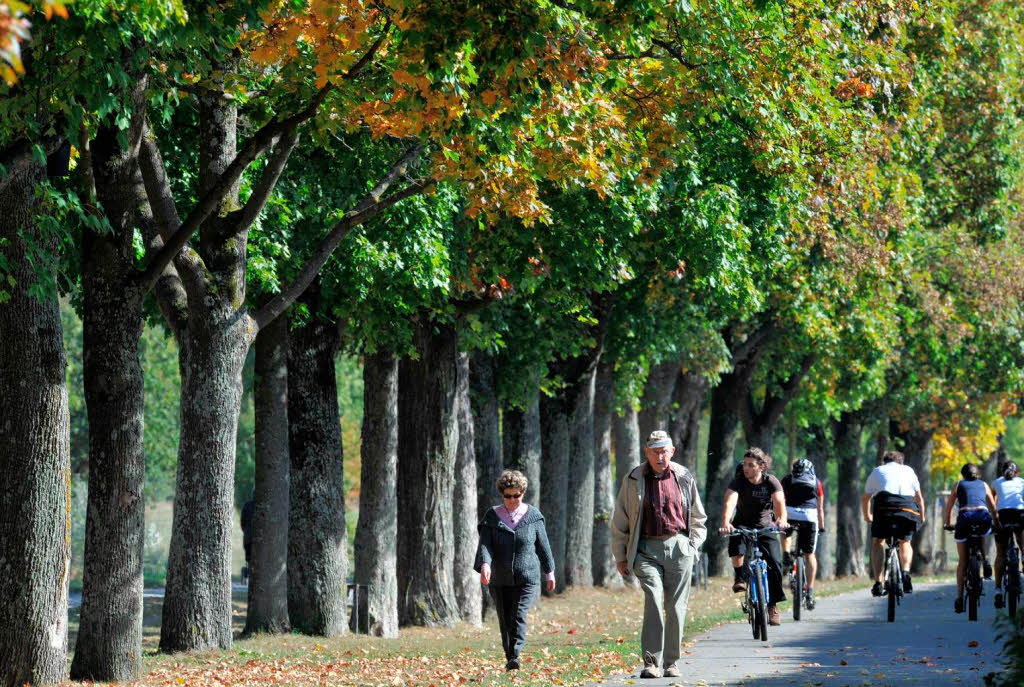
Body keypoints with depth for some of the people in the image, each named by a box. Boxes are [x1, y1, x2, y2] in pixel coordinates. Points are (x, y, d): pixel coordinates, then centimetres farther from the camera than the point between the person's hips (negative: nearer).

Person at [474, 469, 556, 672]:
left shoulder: (533, 516, 2)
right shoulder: (492, 516, 2)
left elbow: (543, 545, 10)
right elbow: (485, 544, -8)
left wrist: (549, 572, 14)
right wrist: (485, 564, -27)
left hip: (527, 578, -2)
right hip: (499, 580, 2)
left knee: (518, 616, -16)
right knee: (504, 621, 7)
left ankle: (515, 656, -22)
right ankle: (509, 658, 19)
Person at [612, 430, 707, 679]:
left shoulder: (684, 478, 9)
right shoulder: (633, 480, 6)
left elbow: (698, 519, 19)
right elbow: (620, 522, 12)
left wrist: (692, 546, 8)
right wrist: (620, 556, 10)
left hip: (679, 547, 2)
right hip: (647, 549, -2)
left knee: (676, 607, 1)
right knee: (654, 600, -17)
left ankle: (671, 663, 11)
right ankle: (651, 663, -17)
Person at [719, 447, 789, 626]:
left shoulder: (771, 482, -13)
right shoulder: (738, 482, -15)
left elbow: (779, 502, -28)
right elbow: (730, 503, -32)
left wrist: (782, 520, -49)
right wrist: (725, 523, -52)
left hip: (765, 526, 1)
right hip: (743, 524, -1)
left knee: (775, 563, -18)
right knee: (736, 544, -36)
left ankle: (773, 605, -3)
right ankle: (739, 577, -9)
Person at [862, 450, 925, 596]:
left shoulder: (877, 471, 27)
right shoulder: (908, 470, 29)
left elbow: (865, 498, 29)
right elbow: (919, 497, 28)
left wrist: (867, 516, 44)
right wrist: (921, 517, 40)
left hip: (884, 504, -1)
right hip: (907, 506, 1)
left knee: (877, 542, 14)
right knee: (905, 543, 21)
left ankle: (878, 583, 3)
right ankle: (906, 572, -4)